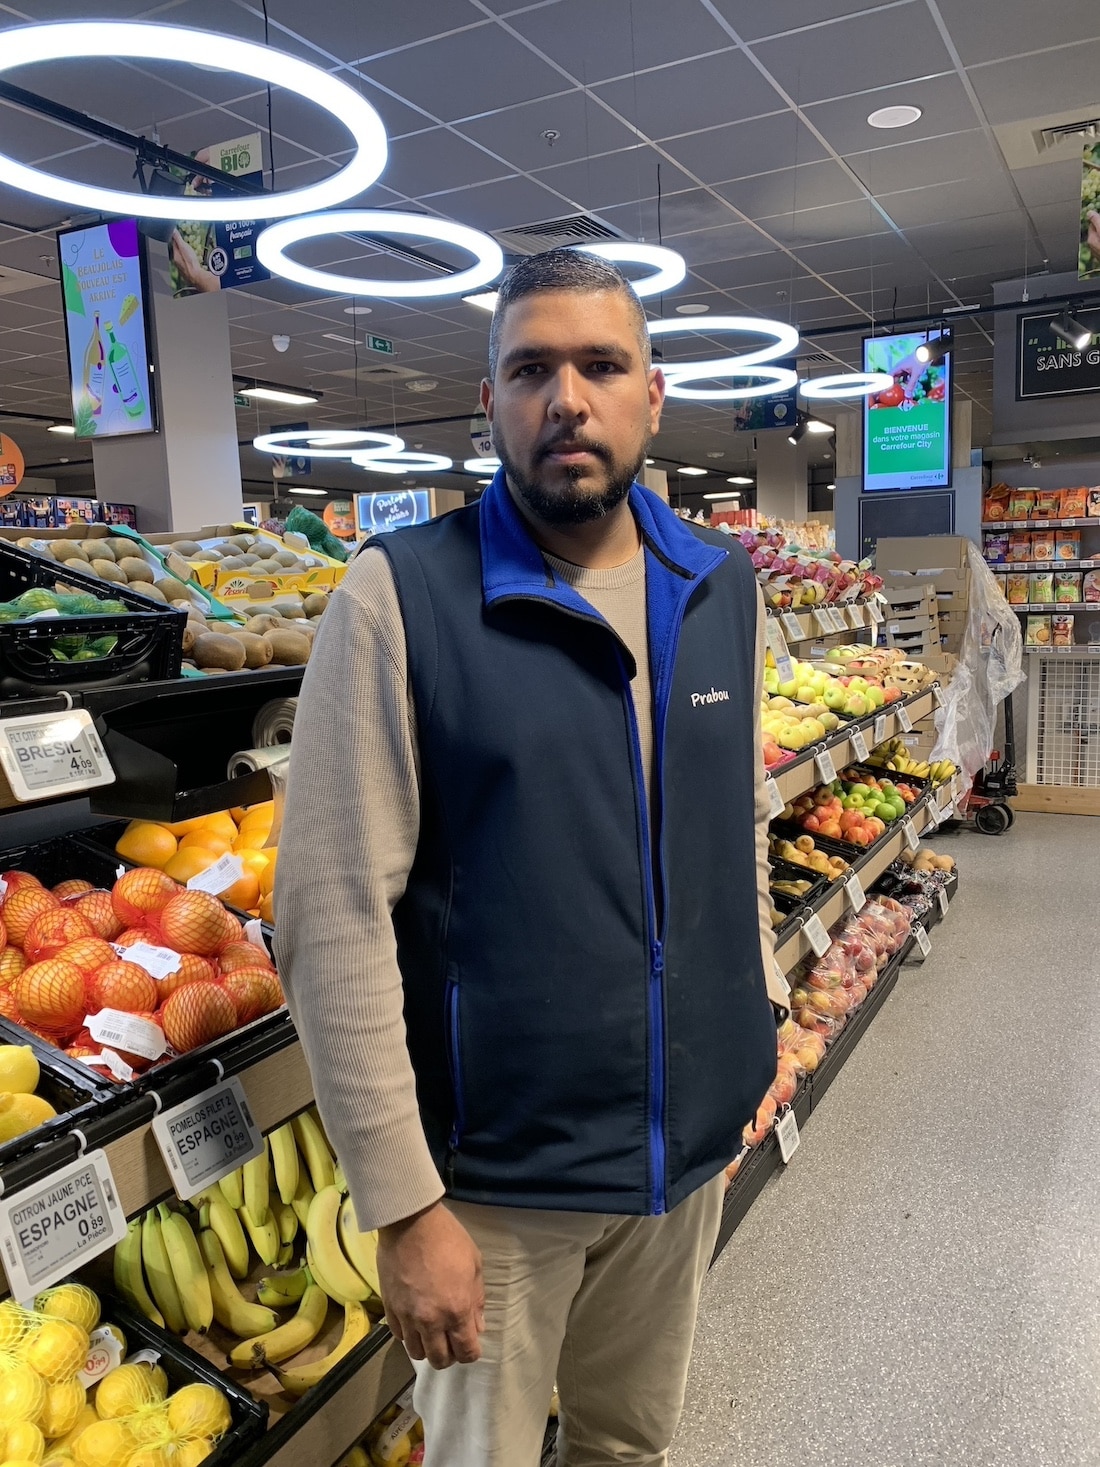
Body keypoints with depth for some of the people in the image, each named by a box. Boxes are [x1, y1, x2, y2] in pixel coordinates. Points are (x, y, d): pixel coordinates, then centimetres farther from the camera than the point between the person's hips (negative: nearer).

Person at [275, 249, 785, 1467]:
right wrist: (403, 1207, -16)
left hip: (691, 1136, 5)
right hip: (496, 1168, -4)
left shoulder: (722, 587, 1)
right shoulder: (400, 594, -16)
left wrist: (756, 1023, 13)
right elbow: (335, 915, -18)